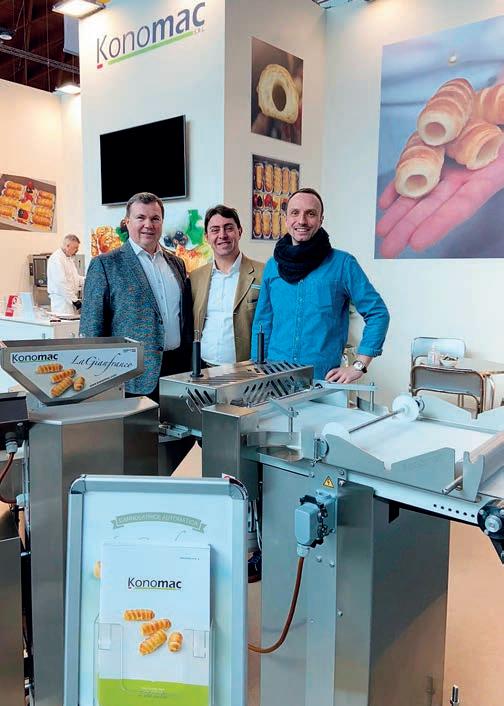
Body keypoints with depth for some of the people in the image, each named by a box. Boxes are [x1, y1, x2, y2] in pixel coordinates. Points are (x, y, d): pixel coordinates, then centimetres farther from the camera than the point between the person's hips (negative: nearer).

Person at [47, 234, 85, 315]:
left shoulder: (69, 258, 17)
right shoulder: (57, 258, -14)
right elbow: (61, 283, -21)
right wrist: (74, 299, -20)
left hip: (70, 299, 9)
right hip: (61, 299, -9)